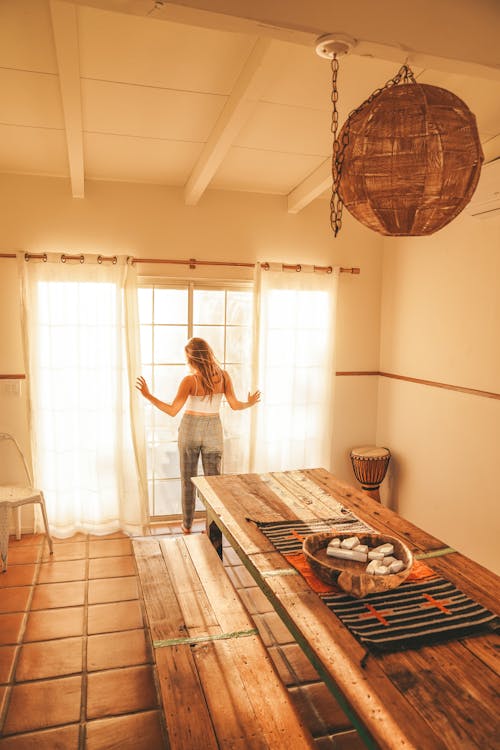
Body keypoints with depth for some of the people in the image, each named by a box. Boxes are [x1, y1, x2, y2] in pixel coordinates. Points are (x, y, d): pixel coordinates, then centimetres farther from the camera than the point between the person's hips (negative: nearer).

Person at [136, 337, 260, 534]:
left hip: (190, 429, -2)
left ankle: (187, 525, 24)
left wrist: (148, 395, -15)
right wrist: (250, 403, 17)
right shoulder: (223, 376, -8)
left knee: (188, 480, 13)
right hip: (213, 430, 2)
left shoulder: (190, 380, -18)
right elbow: (235, 405, -3)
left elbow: (172, 411, -20)